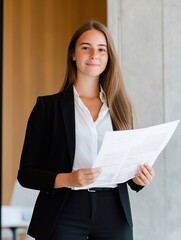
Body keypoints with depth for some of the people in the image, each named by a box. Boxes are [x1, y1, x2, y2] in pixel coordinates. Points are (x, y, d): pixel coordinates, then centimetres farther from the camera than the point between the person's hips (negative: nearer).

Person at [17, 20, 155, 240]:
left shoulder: (119, 106, 11)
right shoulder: (49, 106, 2)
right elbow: (26, 173, -2)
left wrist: (139, 177, -5)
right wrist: (67, 179, -19)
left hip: (113, 215, 3)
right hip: (65, 215, -2)